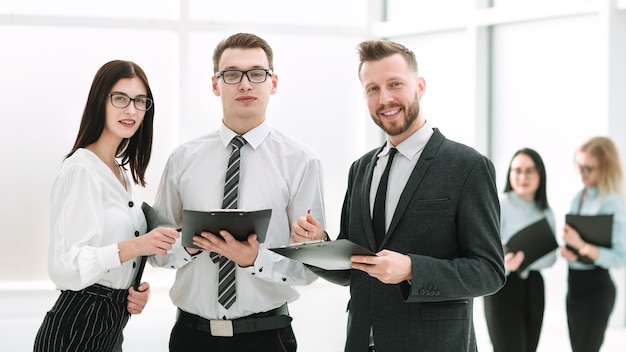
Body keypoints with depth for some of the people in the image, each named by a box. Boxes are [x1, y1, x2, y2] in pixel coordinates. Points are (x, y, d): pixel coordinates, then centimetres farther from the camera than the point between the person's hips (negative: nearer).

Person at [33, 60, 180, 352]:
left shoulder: (123, 172, 13)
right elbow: (64, 265, -21)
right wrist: (134, 246, -31)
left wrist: (138, 290, 3)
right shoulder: (81, 169, -14)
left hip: (111, 327, 9)